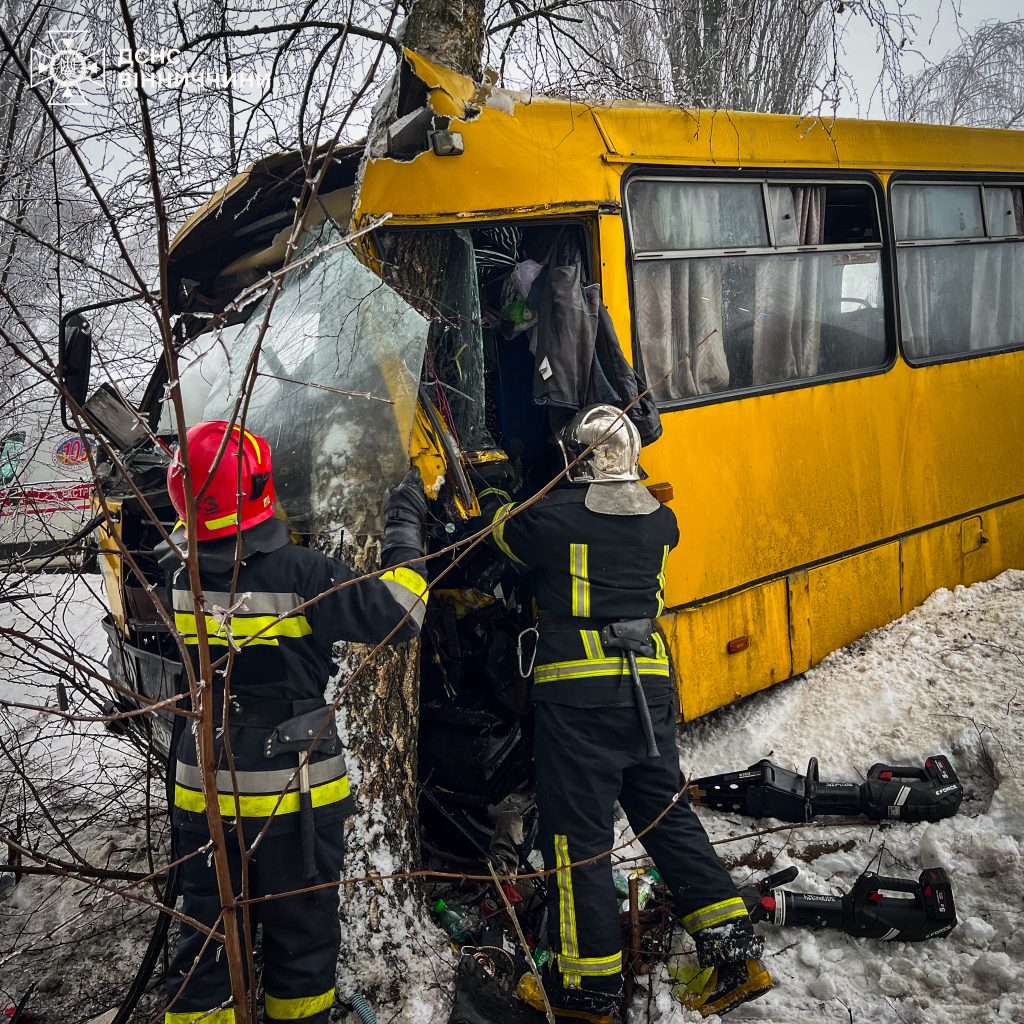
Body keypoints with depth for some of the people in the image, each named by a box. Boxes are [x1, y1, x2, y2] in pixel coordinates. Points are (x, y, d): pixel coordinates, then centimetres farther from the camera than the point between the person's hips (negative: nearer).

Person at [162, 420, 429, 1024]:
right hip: (295, 793, -4)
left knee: (207, 931, 17)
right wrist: (405, 530, -9)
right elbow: (398, 616, -19)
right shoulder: (301, 575, -22)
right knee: (302, 930, 15)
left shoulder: (186, 581, -6)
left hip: (206, 792, 5)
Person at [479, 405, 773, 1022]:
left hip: (577, 692, -5)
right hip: (651, 685, 6)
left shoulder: (555, 516, -10)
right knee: (667, 813, 17)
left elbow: (506, 533, 10)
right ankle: (735, 950, 17)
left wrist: (497, 500, 33)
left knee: (578, 831, 3)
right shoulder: (661, 520, 6)